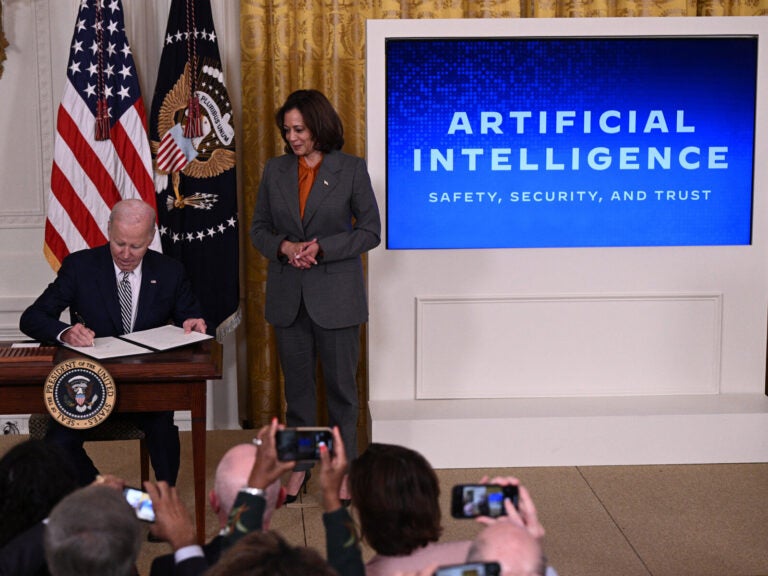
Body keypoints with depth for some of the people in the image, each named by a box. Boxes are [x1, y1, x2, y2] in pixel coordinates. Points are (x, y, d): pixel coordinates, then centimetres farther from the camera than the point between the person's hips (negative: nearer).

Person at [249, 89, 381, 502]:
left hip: (336, 296, -3)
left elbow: (370, 231, -4)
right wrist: (284, 247, -10)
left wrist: (322, 247, -15)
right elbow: (258, 228, 11)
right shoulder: (275, 171, 7)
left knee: (341, 385, 4)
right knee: (297, 385, 11)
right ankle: (298, 466, 22)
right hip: (288, 296, 3)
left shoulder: (351, 169, -3)